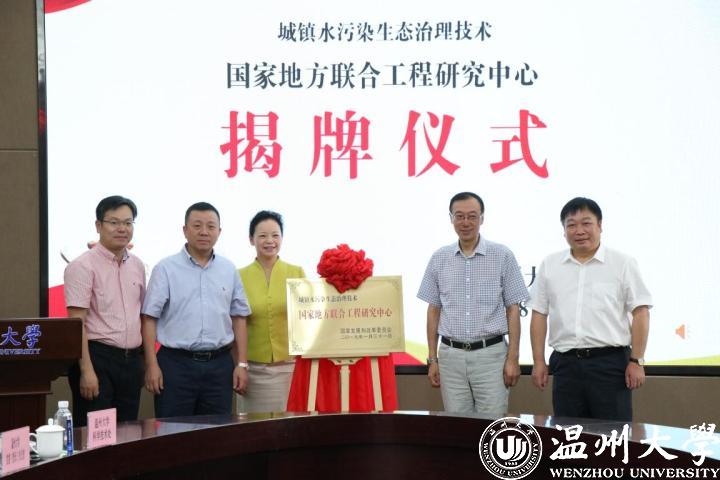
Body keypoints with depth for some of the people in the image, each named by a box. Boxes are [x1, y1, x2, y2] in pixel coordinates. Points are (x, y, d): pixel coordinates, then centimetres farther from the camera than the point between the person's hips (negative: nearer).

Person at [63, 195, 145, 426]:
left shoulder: (137, 266, 12)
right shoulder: (83, 266, -9)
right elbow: (77, 322, -14)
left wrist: (142, 362, 14)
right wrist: (87, 370, -20)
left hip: (131, 360, 7)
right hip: (97, 357, -7)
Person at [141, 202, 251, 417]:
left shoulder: (229, 270, 11)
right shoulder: (166, 268, 0)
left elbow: (239, 318, 12)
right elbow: (149, 318, -3)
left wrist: (242, 364, 6)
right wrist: (152, 365, -9)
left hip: (219, 365, 3)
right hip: (176, 364, -3)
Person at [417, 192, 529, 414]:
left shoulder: (502, 256, 0)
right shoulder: (439, 259, 7)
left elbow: (513, 310, 1)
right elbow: (433, 310, 12)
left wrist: (513, 358, -5)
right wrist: (432, 359, 7)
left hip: (490, 354, -2)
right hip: (451, 354, 2)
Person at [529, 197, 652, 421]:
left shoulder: (622, 263, 1)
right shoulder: (549, 266, 10)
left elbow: (640, 313, -1)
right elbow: (539, 315, 11)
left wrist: (636, 361, -7)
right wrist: (539, 361, 5)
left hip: (610, 362, -3)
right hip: (566, 364, 3)